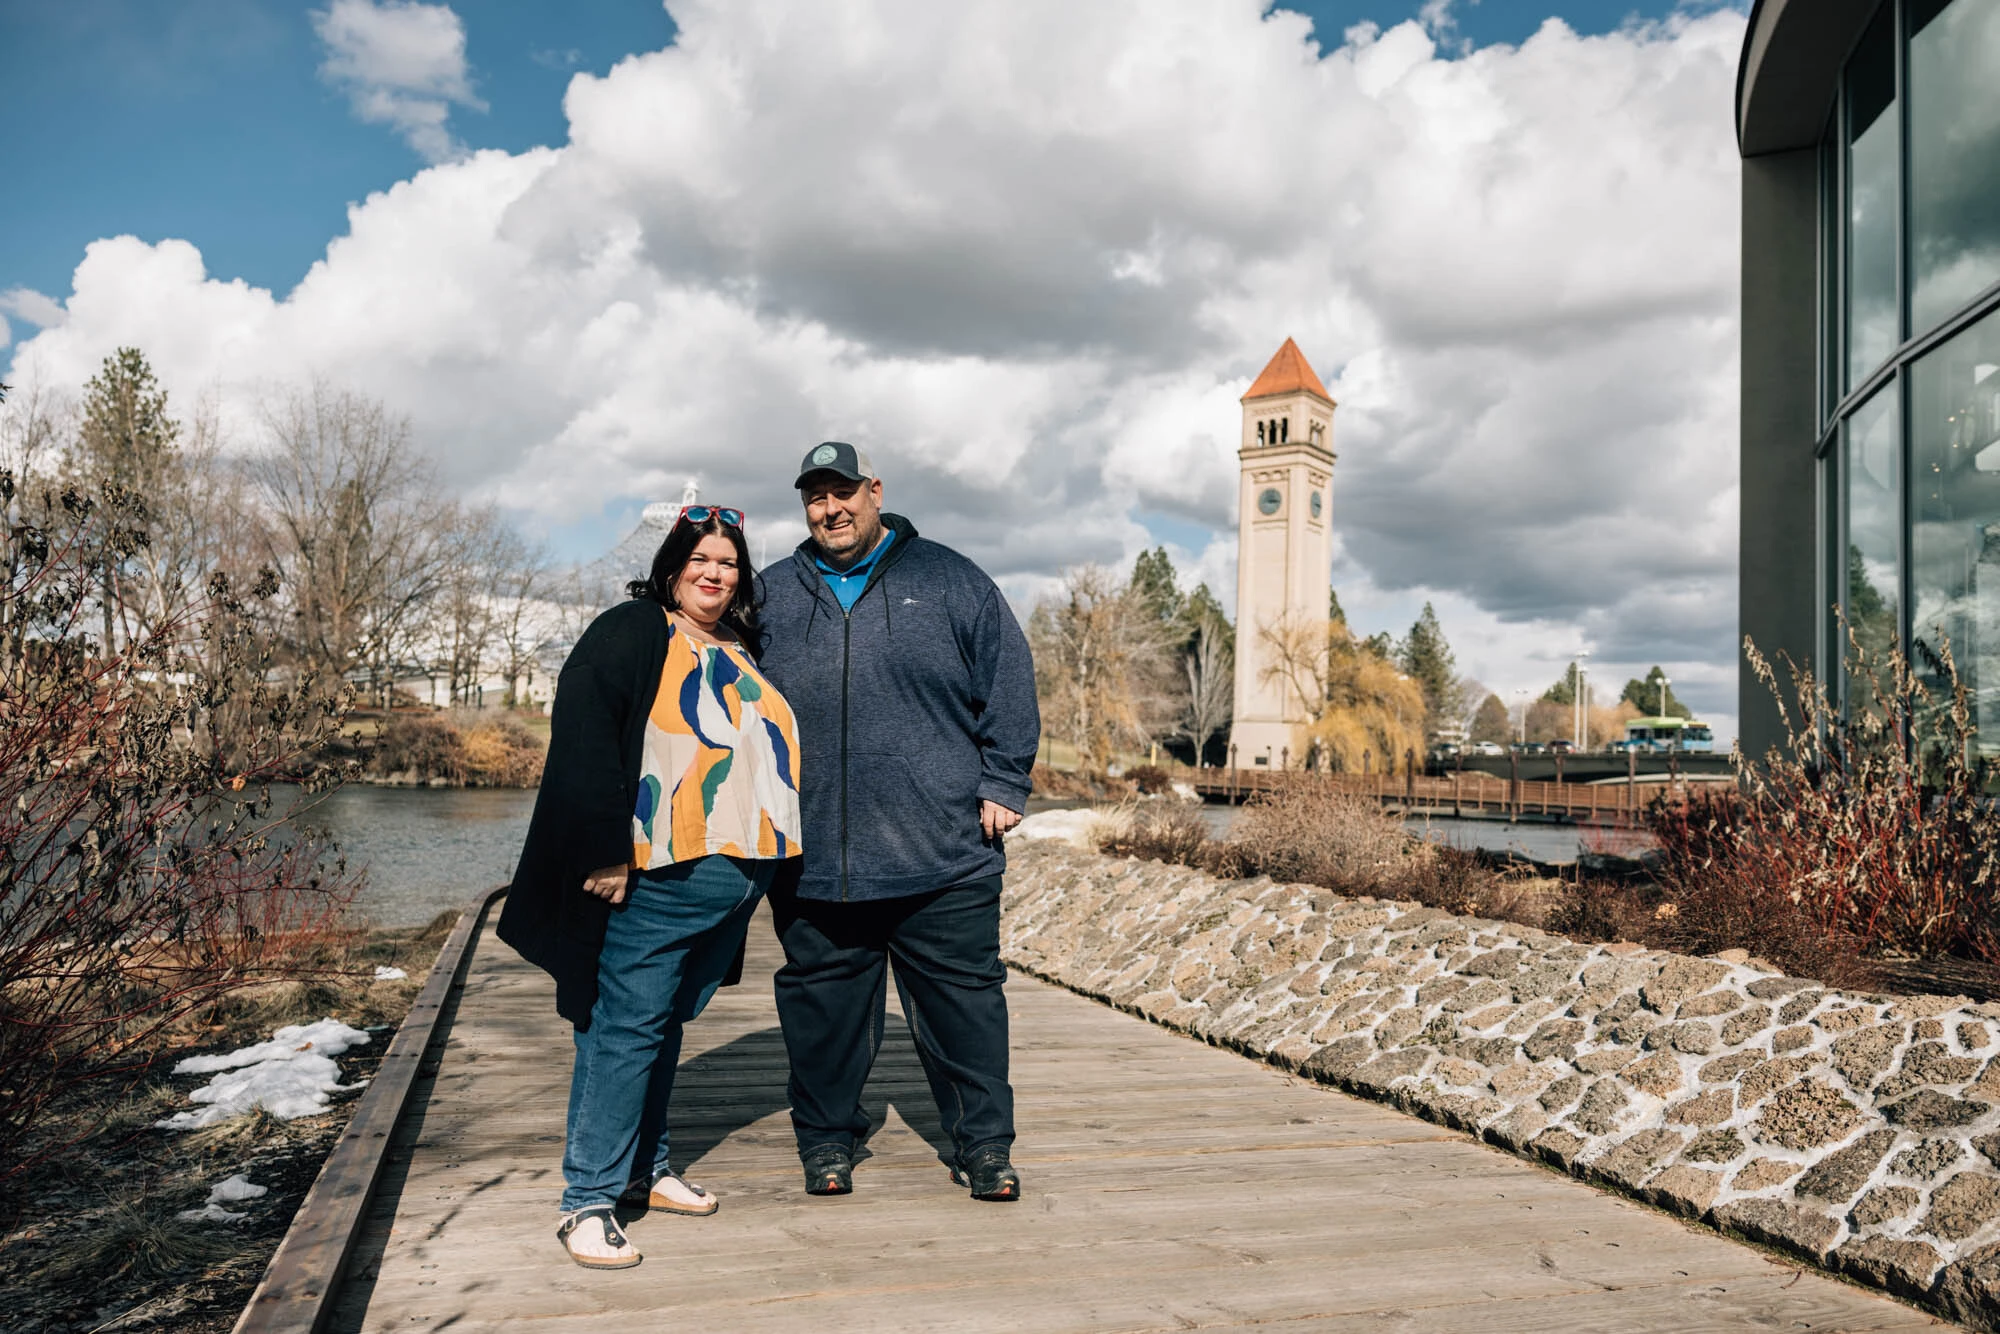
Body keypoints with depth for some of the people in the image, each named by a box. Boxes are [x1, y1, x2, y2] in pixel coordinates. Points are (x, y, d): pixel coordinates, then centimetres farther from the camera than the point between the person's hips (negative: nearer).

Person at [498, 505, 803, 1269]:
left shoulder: (742, 655, 18)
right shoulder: (632, 633, -4)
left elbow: (767, 752, 26)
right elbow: (582, 738, -13)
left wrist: (762, 862, 19)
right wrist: (606, 852, -19)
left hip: (733, 885, 7)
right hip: (659, 877, -7)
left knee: (668, 1023, 16)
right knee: (626, 1027, -5)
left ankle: (644, 1167, 28)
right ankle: (588, 1201, 3)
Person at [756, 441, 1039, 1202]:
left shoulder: (949, 581, 7)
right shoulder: (770, 598, 12)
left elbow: (1009, 682, 5)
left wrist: (1002, 784, -2)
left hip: (943, 854, -1)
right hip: (813, 858, 2)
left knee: (964, 997, 5)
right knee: (823, 1003, 11)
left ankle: (982, 1142, 20)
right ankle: (825, 1138, 29)